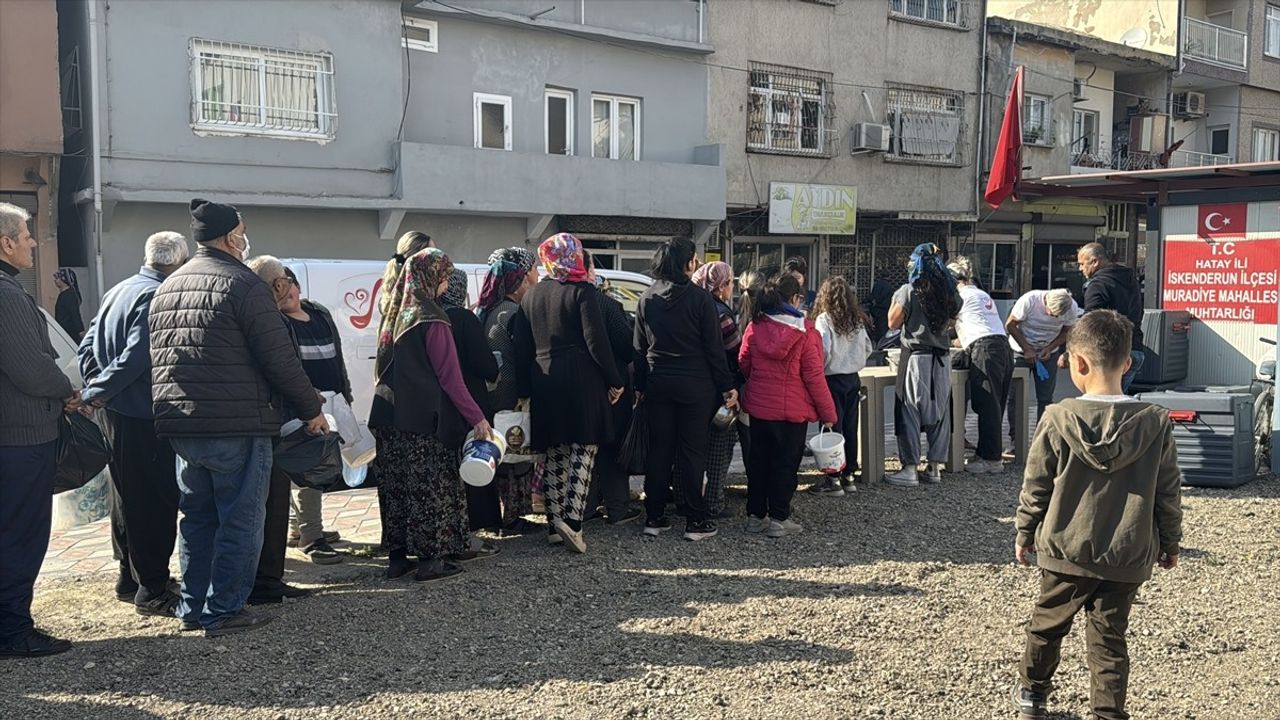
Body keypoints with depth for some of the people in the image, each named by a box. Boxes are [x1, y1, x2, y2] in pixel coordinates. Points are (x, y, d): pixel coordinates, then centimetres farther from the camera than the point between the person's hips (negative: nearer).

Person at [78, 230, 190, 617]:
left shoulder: (117, 292, 14)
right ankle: (152, 590, 0)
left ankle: (130, 578, 30)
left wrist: (95, 389, 8)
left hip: (115, 413, 10)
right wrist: (98, 392, -14)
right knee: (156, 502, -4)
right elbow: (136, 357, -24)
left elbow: (88, 346, 17)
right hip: (144, 416, -10)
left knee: (127, 497, 19)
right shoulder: (158, 297, -18)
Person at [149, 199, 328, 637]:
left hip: (180, 426, 8)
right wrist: (311, 409, -3)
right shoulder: (242, 283, -10)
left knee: (197, 517, 17)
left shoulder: (166, 289, 14)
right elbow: (280, 358, -13)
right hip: (237, 426, -8)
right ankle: (224, 611, 4)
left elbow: (156, 359, 17)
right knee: (240, 519, 1)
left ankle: (193, 608, 22)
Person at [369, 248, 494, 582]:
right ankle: (430, 558, 1)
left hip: (390, 418, 8)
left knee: (396, 487, 11)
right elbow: (450, 377, -15)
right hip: (426, 419, -8)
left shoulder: (395, 315, 12)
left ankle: (397, 556, 17)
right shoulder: (432, 321, -12)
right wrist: (477, 418, -13)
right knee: (430, 487, -1)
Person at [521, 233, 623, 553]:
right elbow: (596, 341, -13)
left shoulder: (531, 295, 9)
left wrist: (527, 388, 19)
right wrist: (614, 381, -5)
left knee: (555, 455, 11)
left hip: (544, 380, 5)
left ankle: (554, 524, 12)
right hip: (581, 382, -5)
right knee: (584, 451, -3)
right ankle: (572, 521, -14)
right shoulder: (583, 291, -8)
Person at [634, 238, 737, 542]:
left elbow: (640, 346, 7)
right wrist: (727, 386, -2)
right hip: (694, 384, -4)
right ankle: (695, 521, 5)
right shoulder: (700, 298, -10)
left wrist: (640, 385, 14)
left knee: (659, 450, 10)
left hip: (658, 383, 4)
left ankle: (654, 517, 14)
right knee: (693, 451, 1)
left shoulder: (647, 298, 4)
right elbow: (714, 347, -8)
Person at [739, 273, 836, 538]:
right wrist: (828, 413, -4)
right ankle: (779, 519, 10)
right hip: (792, 409, -4)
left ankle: (755, 515, 21)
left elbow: (744, 363, 7)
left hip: (758, 406, 4)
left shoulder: (755, 327, -2)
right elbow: (814, 376, -12)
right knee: (785, 463, 6)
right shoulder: (806, 332, -13)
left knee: (758, 460, 14)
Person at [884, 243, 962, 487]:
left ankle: (909, 469, 0)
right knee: (939, 411, 11)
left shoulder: (909, 291, -10)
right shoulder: (949, 292, 6)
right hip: (942, 359, 5)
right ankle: (935, 467, 16)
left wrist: (895, 299, 7)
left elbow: (893, 323, -5)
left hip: (916, 358, -5)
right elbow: (951, 322, 15)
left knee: (909, 412, 0)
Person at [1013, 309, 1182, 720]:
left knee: (1047, 622, 20)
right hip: (1127, 557, 1)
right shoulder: (1155, 425, -8)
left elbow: (1035, 486, -5)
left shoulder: (1059, 419, -13)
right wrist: (1169, 544, 14)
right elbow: (1168, 494, 0)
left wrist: (1025, 534, 9)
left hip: (1065, 549, 0)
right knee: (1109, 638, 10)